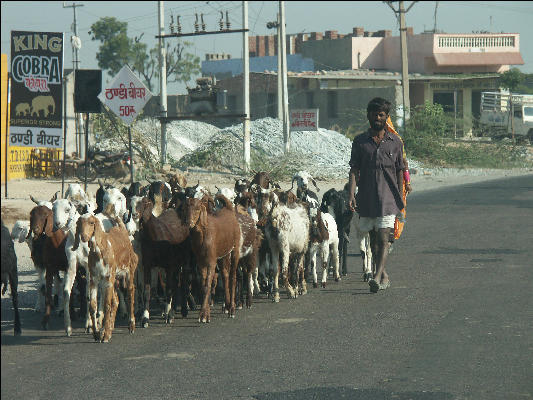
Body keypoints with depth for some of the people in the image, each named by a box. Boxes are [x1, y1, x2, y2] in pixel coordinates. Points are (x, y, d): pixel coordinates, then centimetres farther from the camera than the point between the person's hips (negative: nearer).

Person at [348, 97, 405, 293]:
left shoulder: (395, 142, 5)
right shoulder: (360, 142, 5)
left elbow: (399, 172, 8)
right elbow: (354, 170, 2)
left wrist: (400, 198, 5)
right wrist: (351, 195, -10)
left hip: (388, 198, -2)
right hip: (366, 198, 2)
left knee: (383, 238, -14)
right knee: (373, 239, 10)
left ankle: (377, 276, -23)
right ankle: (384, 276, 23)